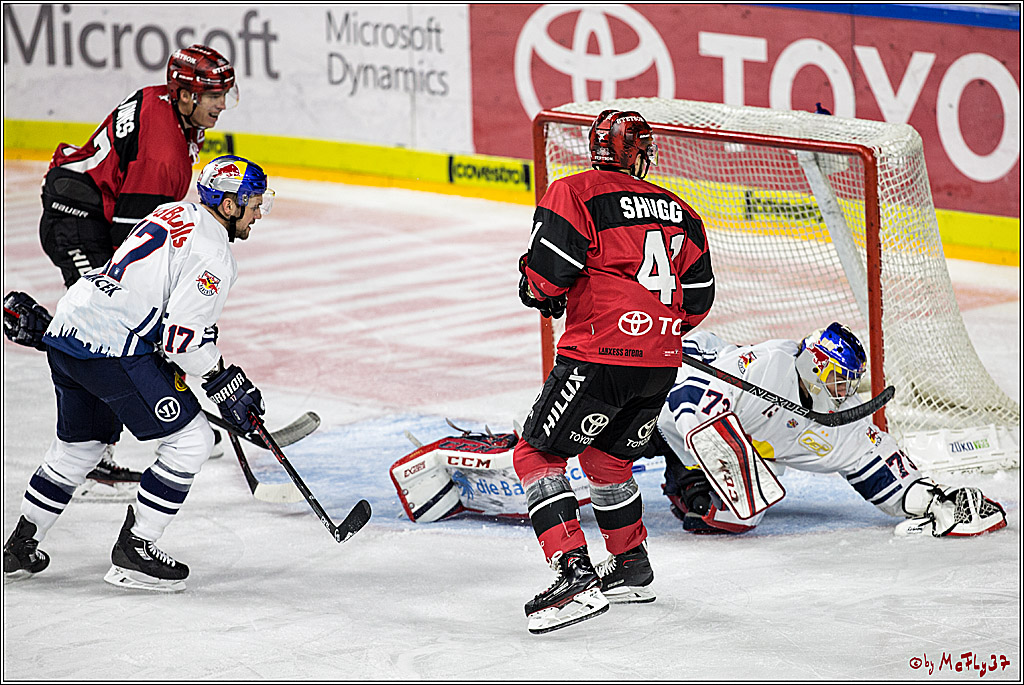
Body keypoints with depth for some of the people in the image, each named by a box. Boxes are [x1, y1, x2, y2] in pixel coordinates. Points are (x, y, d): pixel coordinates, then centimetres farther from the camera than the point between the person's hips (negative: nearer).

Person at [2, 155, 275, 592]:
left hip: (65, 330, 10)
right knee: (190, 440, -1)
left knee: (79, 443, 27)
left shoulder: (172, 214, 17)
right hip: (112, 348, -10)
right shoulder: (212, 254, -11)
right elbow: (182, 337, -17)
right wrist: (225, 383, -5)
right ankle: (134, 549, 1)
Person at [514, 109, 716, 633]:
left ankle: (575, 572, -13)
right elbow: (697, 298, 16)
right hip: (662, 363, 7)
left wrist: (541, 294, 11)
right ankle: (631, 568, 35)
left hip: (602, 354, -6)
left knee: (537, 455, 1)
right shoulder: (677, 210, 17)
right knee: (607, 457, 27)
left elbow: (547, 270, -11)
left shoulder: (575, 192, -1)